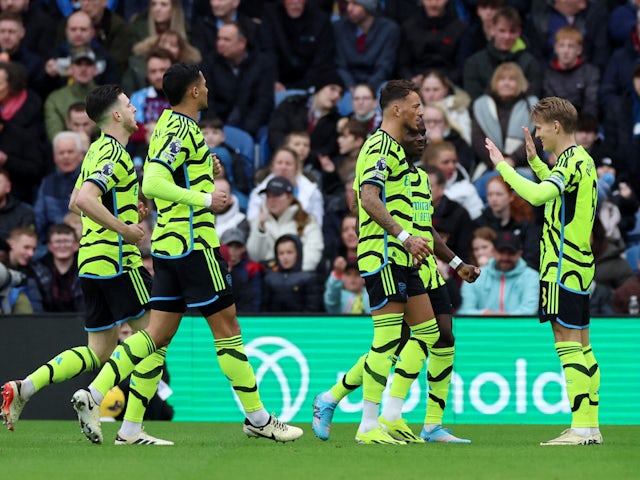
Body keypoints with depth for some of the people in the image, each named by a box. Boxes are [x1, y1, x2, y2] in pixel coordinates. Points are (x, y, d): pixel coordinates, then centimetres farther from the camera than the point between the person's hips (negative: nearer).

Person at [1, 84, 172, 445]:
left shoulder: (97, 151, 16)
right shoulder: (115, 154, -14)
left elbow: (75, 202, 26)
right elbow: (84, 200, -27)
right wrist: (124, 228, -21)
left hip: (92, 262, 9)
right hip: (118, 262, -9)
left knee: (98, 353, 12)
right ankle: (132, 429, -8)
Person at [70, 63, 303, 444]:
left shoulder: (167, 126, 16)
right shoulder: (183, 130, -14)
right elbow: (153, 184, -24)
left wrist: (204, 172, 19)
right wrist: (205, 199, -20)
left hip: (168, 243, 9)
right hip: (192, 244, -9)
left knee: (158, 334, 6)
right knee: (226, 325, -1)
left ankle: (94, 394, -3)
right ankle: (257, 417, 5)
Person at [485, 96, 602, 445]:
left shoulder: (571, 160, -14)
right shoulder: (583, 160, 16)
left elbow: (537, 195, -29)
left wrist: (502, 166, -19)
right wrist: (534, 160, 31)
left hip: (563, 267, -10)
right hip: (580, 265, 10)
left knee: (568, 344, -10)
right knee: (580, 345, 10)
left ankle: (581, 428, -13)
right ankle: (590, 425, 11)